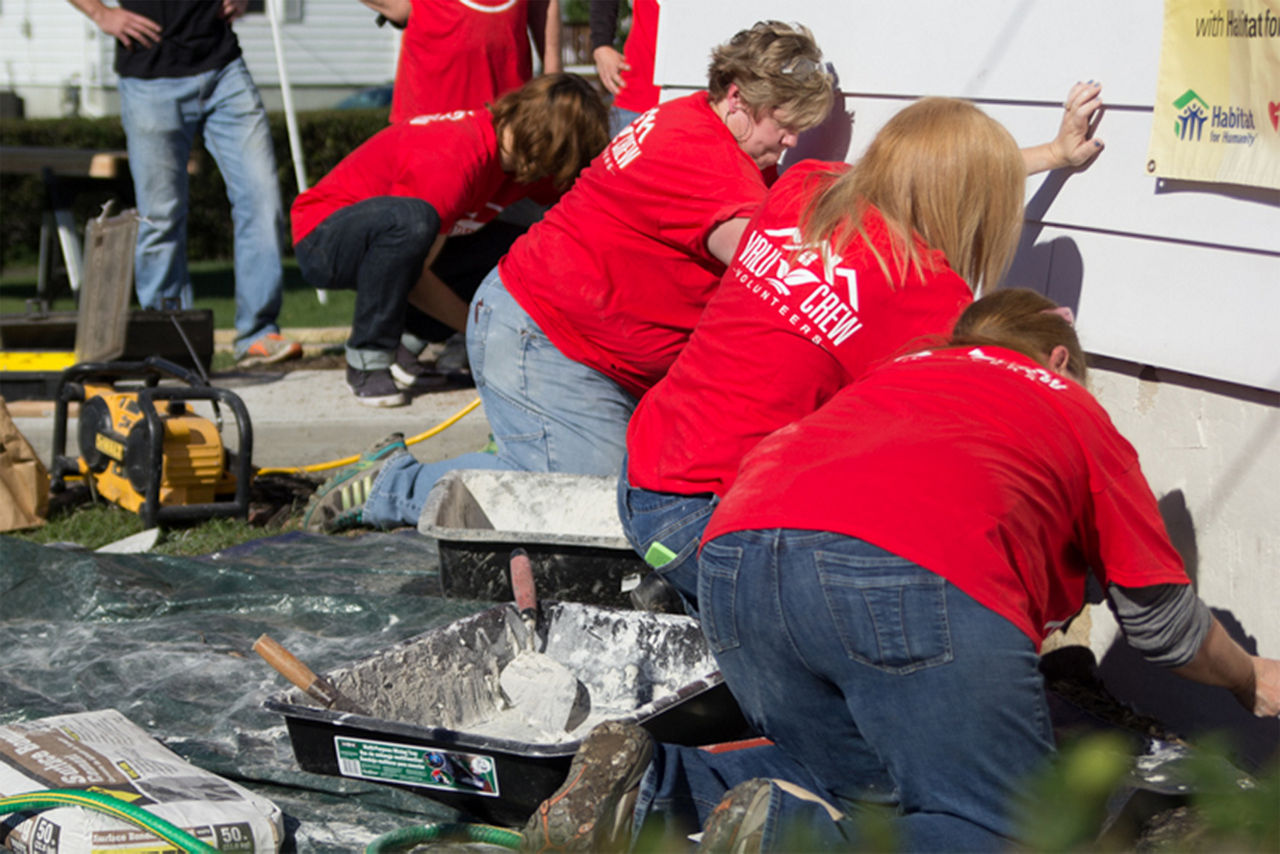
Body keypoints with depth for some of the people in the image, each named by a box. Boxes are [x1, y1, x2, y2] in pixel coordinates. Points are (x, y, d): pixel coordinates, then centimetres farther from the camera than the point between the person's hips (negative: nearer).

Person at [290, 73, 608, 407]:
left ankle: (404, 344, -4)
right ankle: (367, 360, -22)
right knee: (410, 218, -41)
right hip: (322, 239, -8)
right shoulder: (452, 160, -31)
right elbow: (413, 277, -26)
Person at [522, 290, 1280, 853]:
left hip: (737, 553, 6)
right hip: (921, 576, -6)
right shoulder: (1074, 409, 29)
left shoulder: (893, 375, 39)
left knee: (863, 781, 24)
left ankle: (651, 788, 1)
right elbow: (1163, 620, 32)